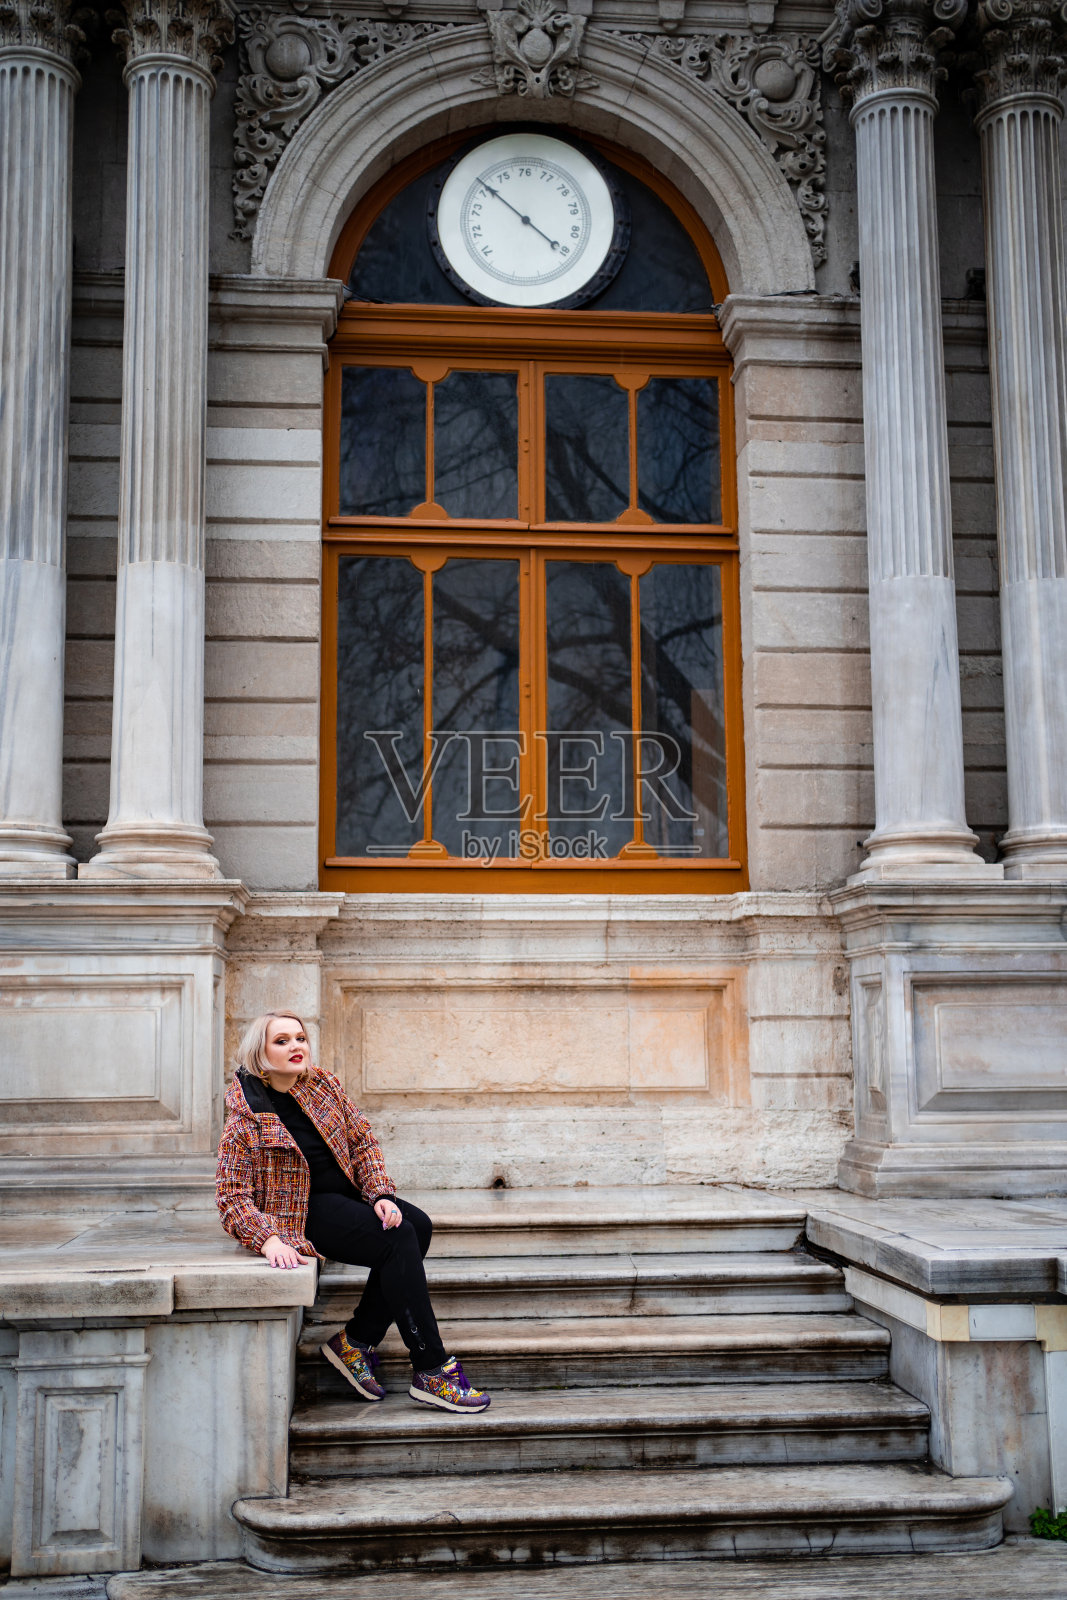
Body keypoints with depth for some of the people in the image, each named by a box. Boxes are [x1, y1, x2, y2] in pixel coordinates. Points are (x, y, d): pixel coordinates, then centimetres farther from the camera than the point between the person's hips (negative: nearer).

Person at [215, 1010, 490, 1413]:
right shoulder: (247, 1116, -13)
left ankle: (357, 1341, -9)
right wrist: (268, 1239, -32)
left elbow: (362, 1140, 7)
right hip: (299, 1210, -7)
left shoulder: (324, 1085, 3)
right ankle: (431, 1372, -23)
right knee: (398, 1239, -25)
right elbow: (232, 1197, -15)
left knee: (418, 1225, -19)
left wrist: (380, 1194, -10)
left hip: (345, 1192, 7)